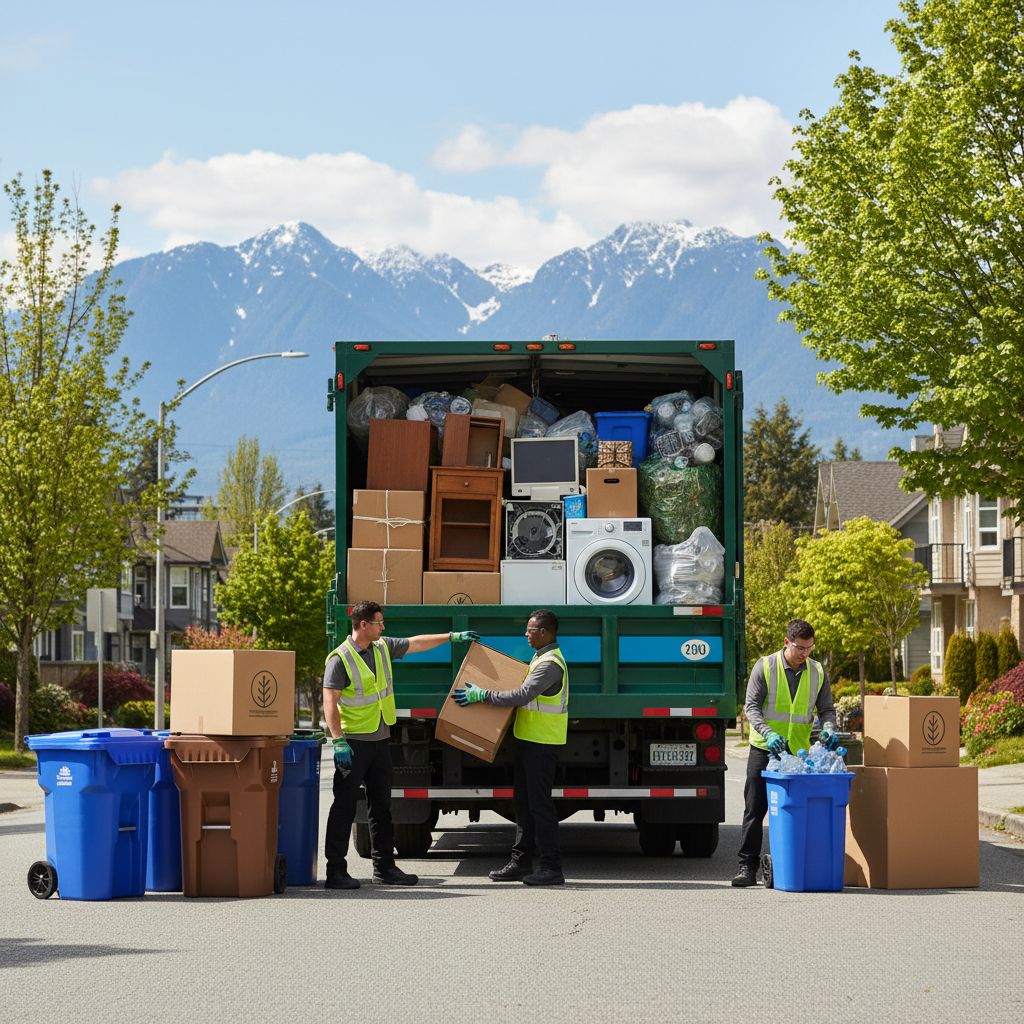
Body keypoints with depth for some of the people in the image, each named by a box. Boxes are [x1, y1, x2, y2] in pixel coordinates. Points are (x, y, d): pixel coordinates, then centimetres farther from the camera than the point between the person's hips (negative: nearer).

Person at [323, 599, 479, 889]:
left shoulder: (383, 647, 9)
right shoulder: (340, 659, -13)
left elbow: (415, 643, 24)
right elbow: (330, 702, -17)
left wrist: (453, 637, 28)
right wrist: (338, 741, -23)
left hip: (380, 740, 8)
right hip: (354, 742, -8)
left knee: (381, 805, 12)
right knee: (345, 806, -6)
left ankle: (385, 867, 18)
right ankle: (335, 871, -3)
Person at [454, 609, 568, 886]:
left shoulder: (550, 664, -19)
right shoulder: (541, 657, 16)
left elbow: (521, 696, -26)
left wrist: (483, 695, -19)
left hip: (542, 744, -10)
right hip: (529, 739, 10)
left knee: (539, 803, -8)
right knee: (523, 801, 13)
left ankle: (552, 867, -4)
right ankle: (521, 861, 18)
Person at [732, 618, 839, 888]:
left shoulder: (817, 672, 5)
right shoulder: (765, 667, -5)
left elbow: (826, 709, 10)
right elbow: (751, 706, -9)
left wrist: (828, 729, -13)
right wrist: (768, 733, -25)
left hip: (799, 751, 2)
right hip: (764, 749, -2)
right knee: (755, 809, -2)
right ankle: (748, 866, 1)